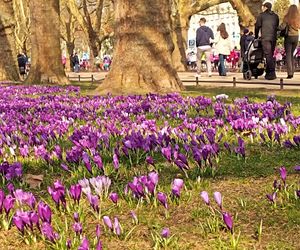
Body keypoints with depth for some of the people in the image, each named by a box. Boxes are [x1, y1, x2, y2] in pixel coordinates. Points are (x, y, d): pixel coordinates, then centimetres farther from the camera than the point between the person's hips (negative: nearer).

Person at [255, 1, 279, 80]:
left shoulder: (261, 15, 4)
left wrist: (256, 37, 18)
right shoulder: (275, 16, 17)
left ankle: (272, 73, -19)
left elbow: (257, 26, 6)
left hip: (265, 38, -5)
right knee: (270, 55, 11)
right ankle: (268, 73, 11)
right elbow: (277, 26, 20)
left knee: (268, 55, -10)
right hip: (274, 38, 5)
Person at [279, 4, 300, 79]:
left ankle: (290, 73, -10)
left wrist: (277, 27, 2)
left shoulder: (287, 18, -12)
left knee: (288, 55, -1)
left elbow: (282, 27, -17)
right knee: (292, 54, 16)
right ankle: (292, 72, 15)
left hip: (289, 37, -4)